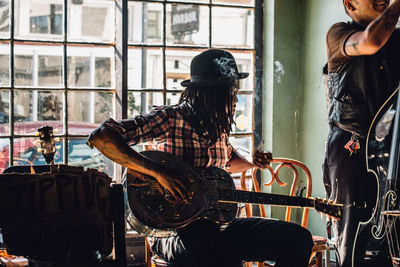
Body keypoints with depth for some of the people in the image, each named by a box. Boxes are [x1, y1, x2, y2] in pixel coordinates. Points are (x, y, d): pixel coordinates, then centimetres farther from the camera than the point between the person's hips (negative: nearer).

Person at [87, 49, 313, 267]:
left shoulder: (218, 125, 12)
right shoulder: (170, 119, -10)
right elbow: (100, 137, -21)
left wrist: (252, 162, 10)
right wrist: (159, 173, -28)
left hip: (217, 224, 7)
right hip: (174, 225, -7)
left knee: (299, 239, -3)